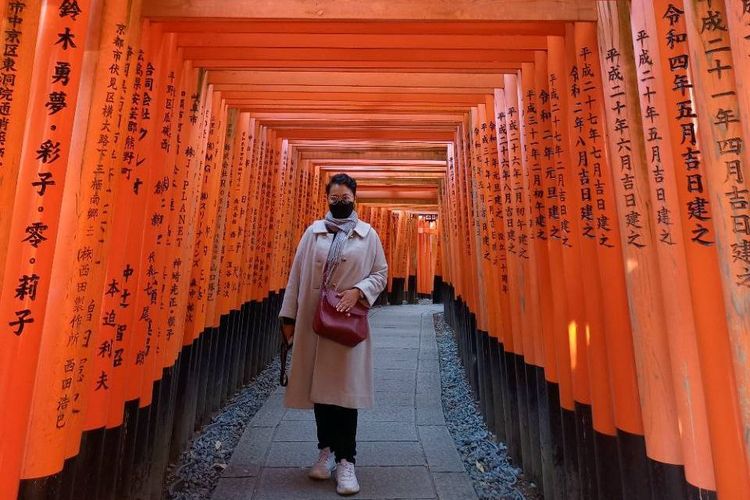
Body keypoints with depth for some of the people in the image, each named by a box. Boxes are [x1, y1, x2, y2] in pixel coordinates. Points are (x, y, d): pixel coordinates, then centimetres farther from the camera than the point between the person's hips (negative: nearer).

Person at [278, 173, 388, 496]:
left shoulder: (368, 234, 4)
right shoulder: (313, 232, 6)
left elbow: (380, 273, 5)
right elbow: (297, 274, 5)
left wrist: (358, 291, -13)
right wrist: (288, 315, 2)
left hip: (348, 320, -2)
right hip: (313, 319, 2)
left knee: (345, 388, -1)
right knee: (317, 385, 10)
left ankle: (346, 460, 12)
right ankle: (327, 449, 29)